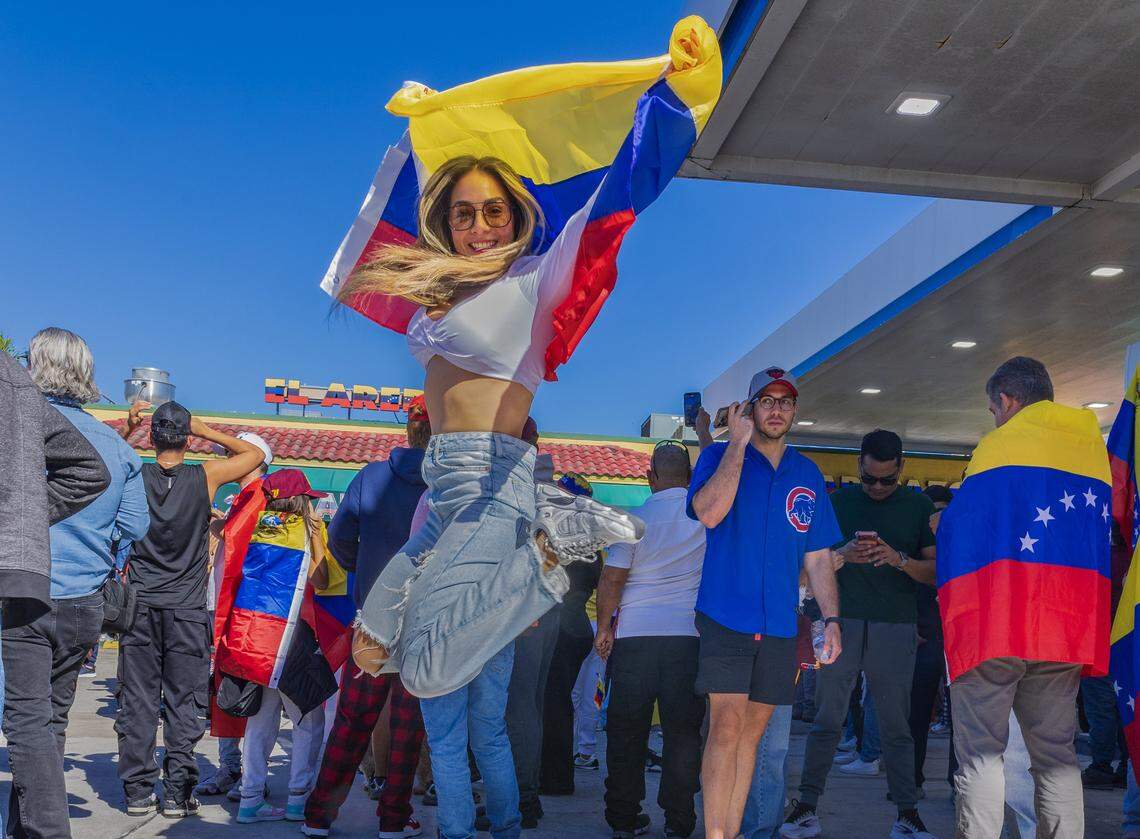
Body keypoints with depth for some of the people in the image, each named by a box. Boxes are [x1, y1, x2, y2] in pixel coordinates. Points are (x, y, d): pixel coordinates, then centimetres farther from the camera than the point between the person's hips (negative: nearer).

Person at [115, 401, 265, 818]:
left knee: (137, 701, 6)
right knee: (183, 704, 4)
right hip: (187, 610, -2)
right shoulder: (205, 476, -5)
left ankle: (138, 792, 10)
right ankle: (178, 794, 5)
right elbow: (256, 453, 10)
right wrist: (207, 432, 8)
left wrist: (127, 428, 13)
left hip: (140, 606, 2)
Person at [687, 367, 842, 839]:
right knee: (727, 727, -11)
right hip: (726, 616, -4)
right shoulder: (719, 456, 2)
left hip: (779, 624, 4)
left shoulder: (807, 474, 14)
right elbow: (708, 513, -19)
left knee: (751, 731, 9)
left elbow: (818, 557, 14)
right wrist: (739, 443, -16)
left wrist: (831, 620, 4)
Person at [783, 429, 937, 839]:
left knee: (896, 725, 4)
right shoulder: (838, 501, 8)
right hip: (841, 621, 0)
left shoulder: (918, 506, 7)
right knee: (826, 720, 1)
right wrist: (843, 556, -13)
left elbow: (936, 571, 4)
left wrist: (899, 560, -15)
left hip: (895, 625, 0)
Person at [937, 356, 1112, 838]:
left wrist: (951, 606, 5)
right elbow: (1106, 535, 20)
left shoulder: (1000, 444, -3)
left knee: (981, 751, -2)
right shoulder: (1095, 445, 15)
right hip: (1071, 624, 6)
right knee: (1056, 753, 11)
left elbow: (961, 531, -6)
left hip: (995, 621, -5)